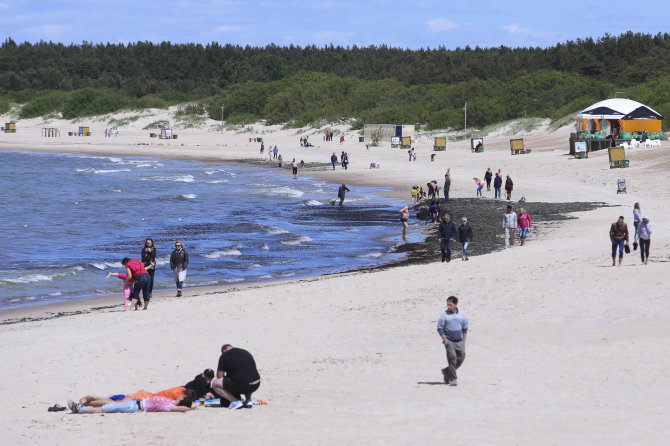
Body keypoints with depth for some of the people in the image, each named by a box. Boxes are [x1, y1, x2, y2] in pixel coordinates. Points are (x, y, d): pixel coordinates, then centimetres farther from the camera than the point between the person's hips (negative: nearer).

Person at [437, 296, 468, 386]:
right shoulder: (444, 314, -5)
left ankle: (447, 372, 24)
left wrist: (463, 341, 7)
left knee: (461, 358, 2)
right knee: (452, 358, -11)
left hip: (459, 341, 4)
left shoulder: (461, 313, 3)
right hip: (449, 341, -4)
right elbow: (440, 328, -3)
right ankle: (453, 378, -5)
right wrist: (445, 340, -10)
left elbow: (465, 328, 11)